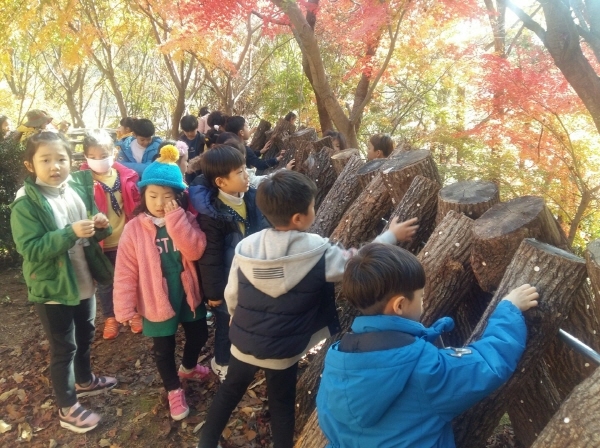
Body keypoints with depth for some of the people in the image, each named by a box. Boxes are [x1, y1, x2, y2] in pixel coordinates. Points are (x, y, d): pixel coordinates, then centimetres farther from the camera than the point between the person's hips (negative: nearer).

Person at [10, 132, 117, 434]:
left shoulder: (79, 188, -1)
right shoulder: (25, 204, -18)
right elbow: (30, 249, -24)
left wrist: (100, 227, -13)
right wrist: (70, 233, -34)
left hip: (83, 281, 6)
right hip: (52, 288, -6)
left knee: (85, 336, 24)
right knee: (63, 348, 8)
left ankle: (85, 381, 49)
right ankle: (67, 409, 27)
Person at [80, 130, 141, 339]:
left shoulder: (127, 176, -5)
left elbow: (136, 205, 2)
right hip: (100, 242, -1)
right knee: (105, 283, 16)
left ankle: (134, 312, 39)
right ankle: (110, 317, 36)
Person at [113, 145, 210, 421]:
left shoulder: (186, 220, -8)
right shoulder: (134, 228, -14)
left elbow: (195, 251, -25)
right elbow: (126, 271, -12)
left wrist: (175, 219, -29)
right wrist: (125, 308, -12)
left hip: (188, 294, 3)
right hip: (157, 300, -2)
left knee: (199, 335, 22)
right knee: (164, 348, 14)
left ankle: (188, 368, 54)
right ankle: (174, 390, 39)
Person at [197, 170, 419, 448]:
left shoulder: (246, 246, -13)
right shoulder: (317, 252, -22)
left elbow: (231, 296, -2)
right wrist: (391, 236, 7)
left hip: (243, 342, 3)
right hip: (283, 350, -3)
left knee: (230, 391, 26)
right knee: (282, 404, 21)